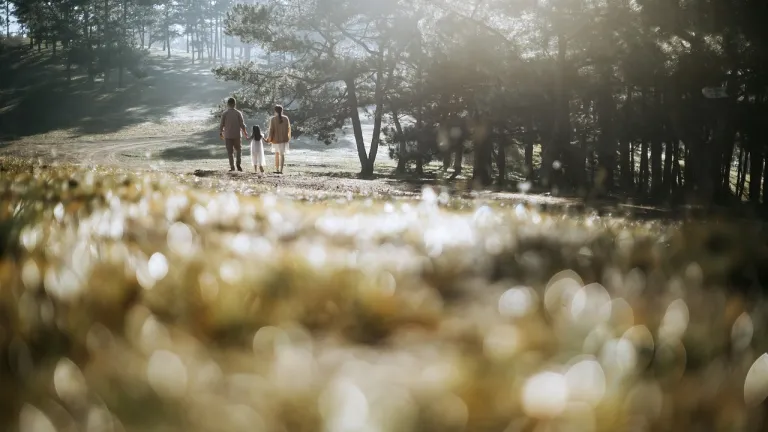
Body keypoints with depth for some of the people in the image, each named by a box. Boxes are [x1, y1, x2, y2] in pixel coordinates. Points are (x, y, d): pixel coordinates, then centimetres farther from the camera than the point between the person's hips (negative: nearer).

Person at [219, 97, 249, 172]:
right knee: (238, 150, 16)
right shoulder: (238, 113, -4)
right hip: (237, 135, 1)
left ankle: (232, 166, 2)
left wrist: (220, 132, 14)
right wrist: (245, 133, 9)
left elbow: (222, 124, -3)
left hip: (228, 135, -1)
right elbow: (242, 124, -4)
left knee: (230, 152, 6)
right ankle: (238, 164, 0)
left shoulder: (224, 113, -4)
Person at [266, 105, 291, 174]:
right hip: (284, 139, 1)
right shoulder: (286, 119, -2)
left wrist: (269, 139, 1)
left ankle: (277, 169, 17)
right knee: (282, 154, 2)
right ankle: (281, 170, -8)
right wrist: (288, 138, 18)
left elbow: (271, 130, -10)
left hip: (276, 139, -1)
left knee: (277, 154, 17)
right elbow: (288, 129, 4)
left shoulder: (273, 119, -10)